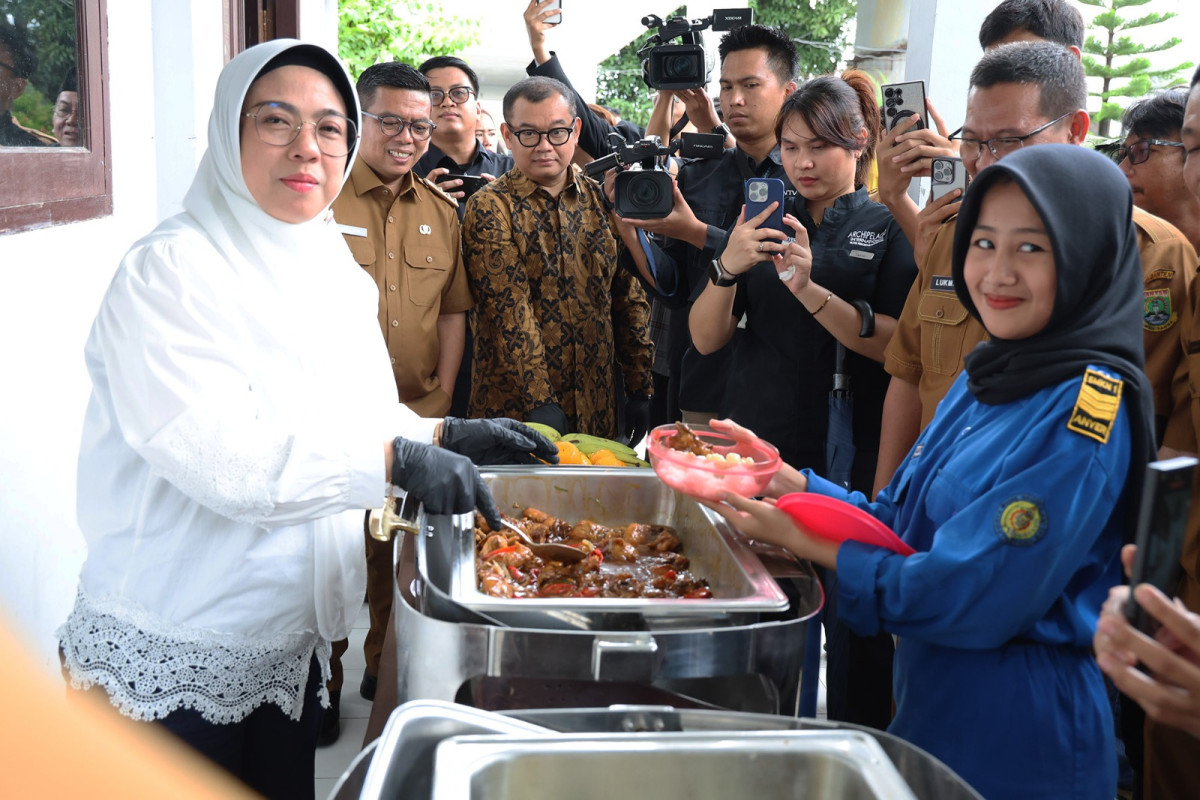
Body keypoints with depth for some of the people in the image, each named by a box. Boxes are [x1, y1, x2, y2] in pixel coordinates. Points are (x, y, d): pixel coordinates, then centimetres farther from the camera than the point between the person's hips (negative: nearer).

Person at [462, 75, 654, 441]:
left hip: (598, 409, 4)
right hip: (515, 409, -4)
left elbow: (629, 298, 9)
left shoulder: (603, 199, 7)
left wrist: (640, 389, 5)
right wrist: (540, 403, -19)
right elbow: (508, 312, -14)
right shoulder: (489, 209, -6)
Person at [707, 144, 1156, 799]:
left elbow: (971, 600, -24)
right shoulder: (985, 377, 5)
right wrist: (780, 479, -5)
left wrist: (800, 538, -18)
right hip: (928, 704, 7)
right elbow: (901, 521, 7)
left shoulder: (1088, 411, -21)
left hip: (1017, 743, -7)